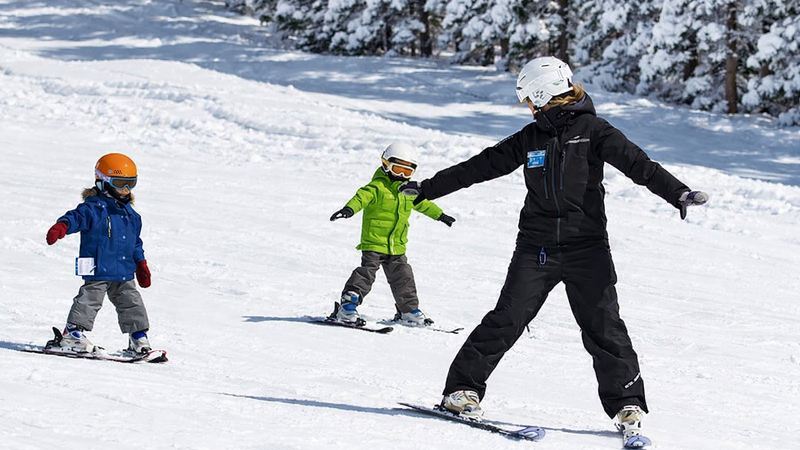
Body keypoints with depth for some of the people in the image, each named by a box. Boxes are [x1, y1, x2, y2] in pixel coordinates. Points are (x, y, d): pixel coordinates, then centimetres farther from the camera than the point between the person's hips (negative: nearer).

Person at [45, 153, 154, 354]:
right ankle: (72, 334, -4)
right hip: (99, 270, -7)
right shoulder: (95, 207, -9)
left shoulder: (130, 214, 16)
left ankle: (138, 337, 18)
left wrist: (141, 264, 28)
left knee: (132, 303, 9)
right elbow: (77, 216, -26)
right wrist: (62, 226, -46)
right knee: (89, 300, -10)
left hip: (124, 273, 7)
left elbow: (135, 242, 26)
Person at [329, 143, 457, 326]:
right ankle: (347, 307, -17)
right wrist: (349, 209, -48)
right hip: (373, 242, -7)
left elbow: (423, 204, 32)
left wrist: (440, 215, 43)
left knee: (403, 277, 13)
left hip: (397, 246, 7)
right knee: (366, 272, -16)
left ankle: (409, 310, 27)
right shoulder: (378, 187, -11)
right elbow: (362, 197, -29)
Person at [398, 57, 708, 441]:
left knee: (603, 326, -4)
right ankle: (463, 388, 2)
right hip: (536, 247, 3)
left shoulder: (592, 131, -2)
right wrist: (428, 189, 19)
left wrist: (677, 193, -29)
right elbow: (481, 166, 16)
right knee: (507, 319, -4)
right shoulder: (529, 139, 10)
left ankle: (626, 403, 7)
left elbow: (637, 164, -13)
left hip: (586, 248, -3)